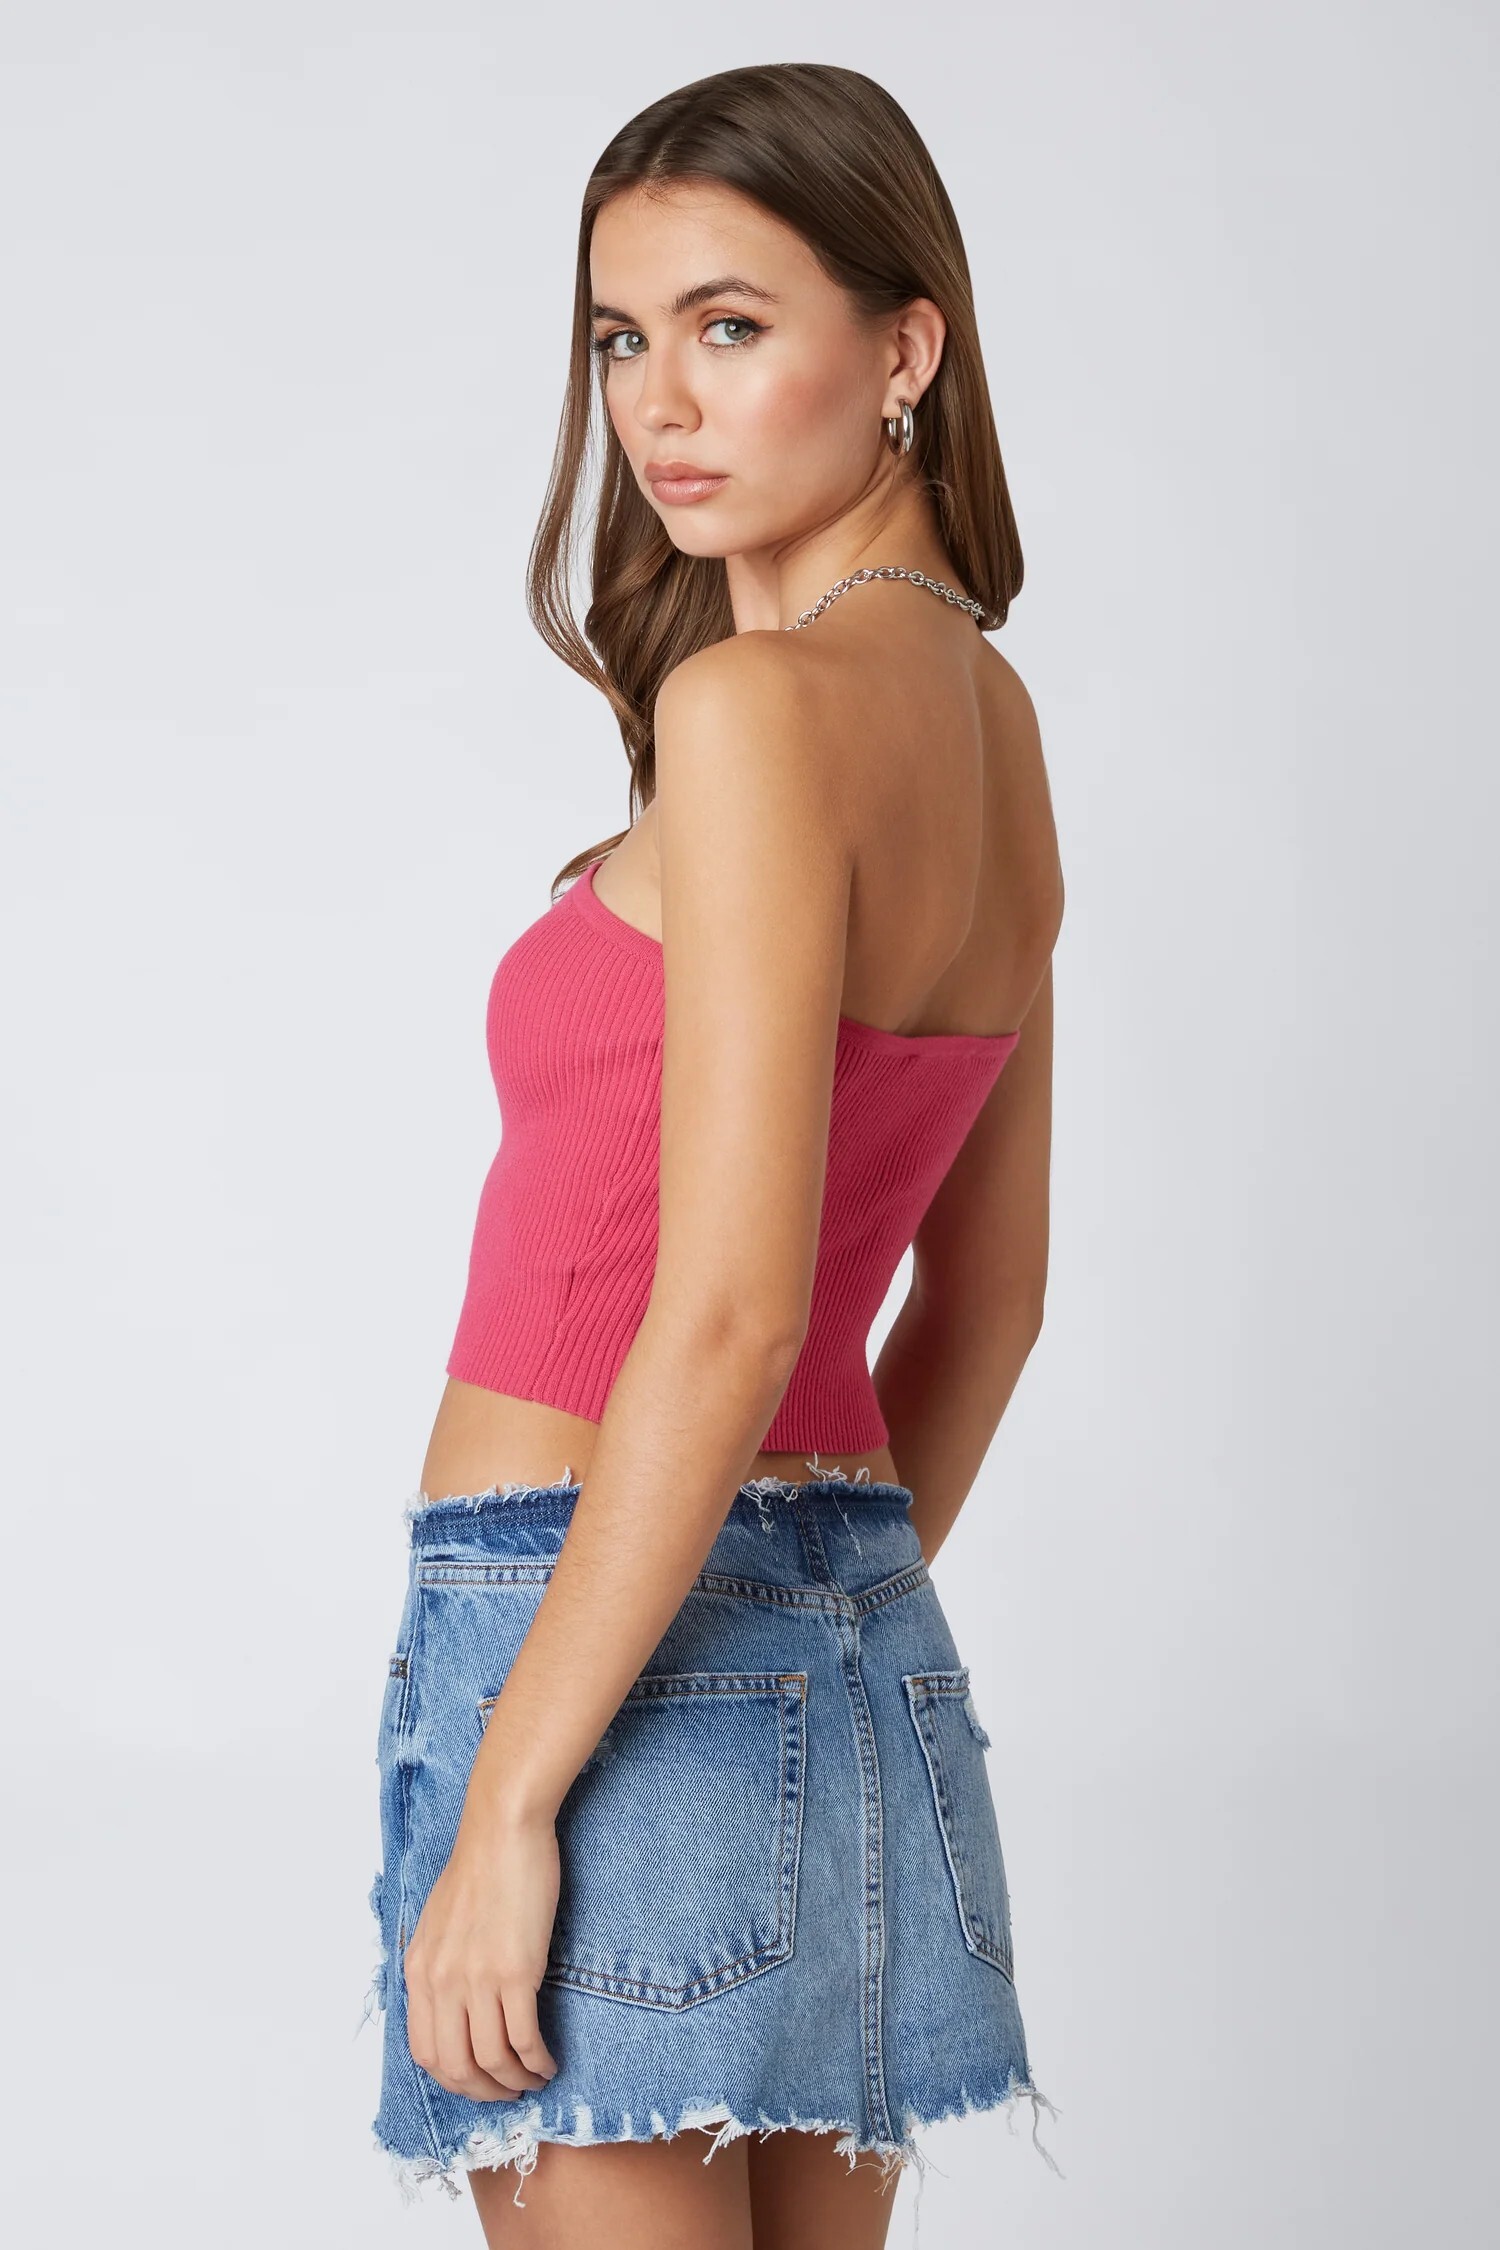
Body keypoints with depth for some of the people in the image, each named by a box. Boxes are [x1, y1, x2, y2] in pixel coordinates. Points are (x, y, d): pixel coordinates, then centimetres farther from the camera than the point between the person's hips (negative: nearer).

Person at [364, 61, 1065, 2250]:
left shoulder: (758, 702, -16)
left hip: (618, 1639, -9)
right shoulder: (991, 717, 11)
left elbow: (731, 1310, -22)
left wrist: (508, 1801, -19)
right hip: (865, 1633, 9)